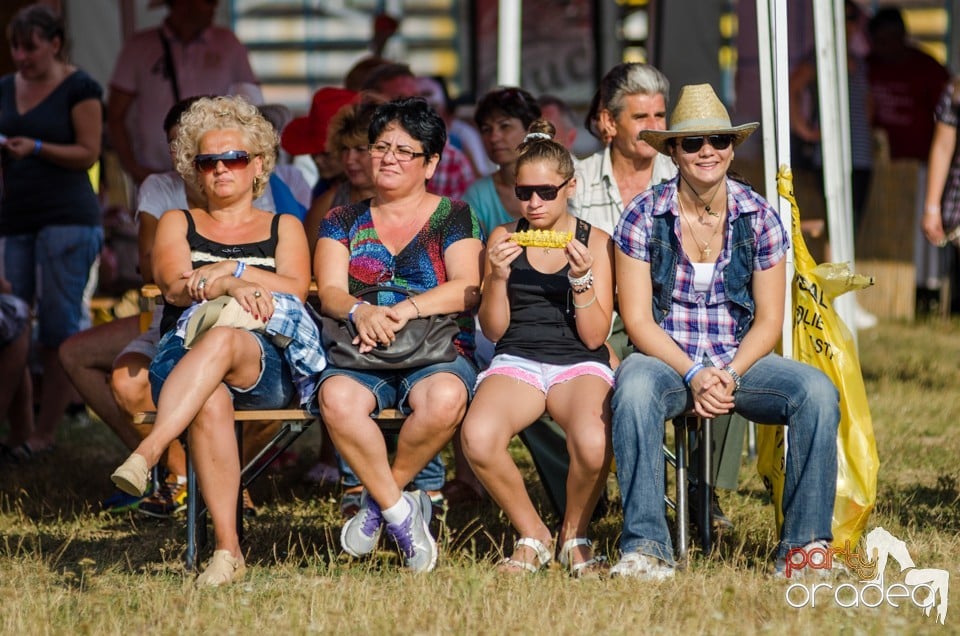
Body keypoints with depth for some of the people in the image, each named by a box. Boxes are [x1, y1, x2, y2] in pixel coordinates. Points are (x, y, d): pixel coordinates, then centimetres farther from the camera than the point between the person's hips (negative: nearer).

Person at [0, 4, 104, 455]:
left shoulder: (79, 88, -2)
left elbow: (88, 154, -6)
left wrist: (36, 148, -16)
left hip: (67, 218, -6)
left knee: (59, 329, -5)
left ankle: (46, 433, -2)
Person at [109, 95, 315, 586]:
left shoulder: (283, 228, 24)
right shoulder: (178, 224, 25)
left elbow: (295, 291, 4)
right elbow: (175, 286, 3)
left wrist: (228, 270, -6)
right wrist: (230, 286, -16)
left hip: (265, 361, -1)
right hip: (183, 354, 1)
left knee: (222, 342, -40)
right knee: (210, 402, -39)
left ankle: (146, 454, -57)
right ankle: (227, 549, -44)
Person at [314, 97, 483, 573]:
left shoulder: (453, 217, 13)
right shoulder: (343, 222, 18)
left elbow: (467, 289, -3)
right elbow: (330, 292, 4)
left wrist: (405, 309, -20)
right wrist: (360, 312, -21)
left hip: (437, 353, -1)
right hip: (361, 356, 1)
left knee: (445, 399, -38)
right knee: (337, 399, -36)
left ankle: (379, 497, -13)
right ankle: (400, 511, -20)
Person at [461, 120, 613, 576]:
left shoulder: (594, 242, 7)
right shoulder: (504, 238, 11)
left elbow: (595, 335, 1)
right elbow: (493, 330, 8)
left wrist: (581, 278, -13)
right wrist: (497, 277, -9)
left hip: (580, 363, -1)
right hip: (516, 360, 1)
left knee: (593, 443, -37)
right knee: (477, 437, -34)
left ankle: (574, 535, -4)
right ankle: (531, 536, -8)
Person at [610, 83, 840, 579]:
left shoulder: (760, 218, 2)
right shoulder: (643, 217, -3)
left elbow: (769, 320, 3)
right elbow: (638, 319, -5)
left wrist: (729, 374, -15)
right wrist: (693, 375, -19)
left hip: (742, 360, 2)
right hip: (665, 358, -2)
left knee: (817, 390, -26)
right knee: (635, 387, -38)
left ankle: (805, 545, -23)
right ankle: (645, 548, -36)